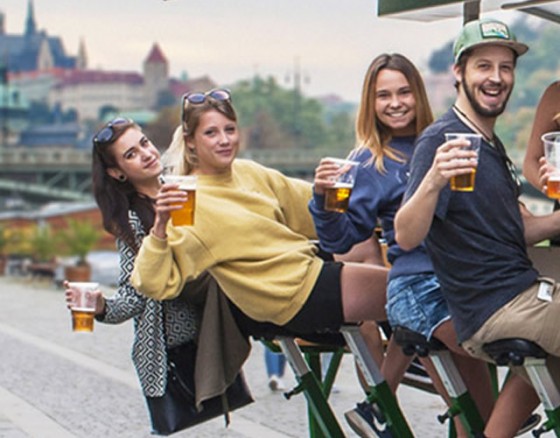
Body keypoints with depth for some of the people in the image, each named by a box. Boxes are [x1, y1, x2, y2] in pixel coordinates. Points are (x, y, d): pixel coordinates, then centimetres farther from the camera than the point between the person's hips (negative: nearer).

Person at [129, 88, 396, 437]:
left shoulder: (249, 172, 5)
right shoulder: (187, 201, -15)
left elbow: (310, 209, 20)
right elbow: (157, 284, -23)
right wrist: (160, 226, -37)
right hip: (297, 296, -8)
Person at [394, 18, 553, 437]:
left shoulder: (492, 145, 16)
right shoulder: (441, 140, -12)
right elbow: (406, 237, -22)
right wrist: (432, 182, -40)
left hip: (524, 290, 9)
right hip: (495, 312, -9)